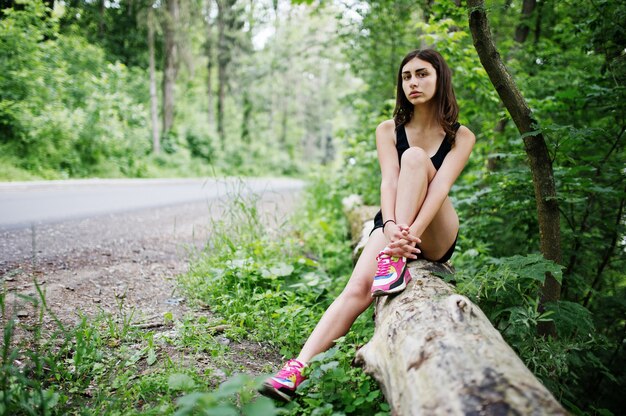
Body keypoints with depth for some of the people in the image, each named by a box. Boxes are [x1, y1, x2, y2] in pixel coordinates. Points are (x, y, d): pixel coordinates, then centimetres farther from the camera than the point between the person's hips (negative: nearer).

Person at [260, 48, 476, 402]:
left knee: (415, 157, -26)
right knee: (358, 287, -28)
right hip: (392, 224, 2)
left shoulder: (461, 136, 0)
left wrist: (412, 233, -35)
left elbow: (440, 187, -17)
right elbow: (389, 181, -12)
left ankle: (397, 261, -36)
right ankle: (297, 370, -35)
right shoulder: (388, 130, 4)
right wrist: (391, 228, -33)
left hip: (437, 236, -1)